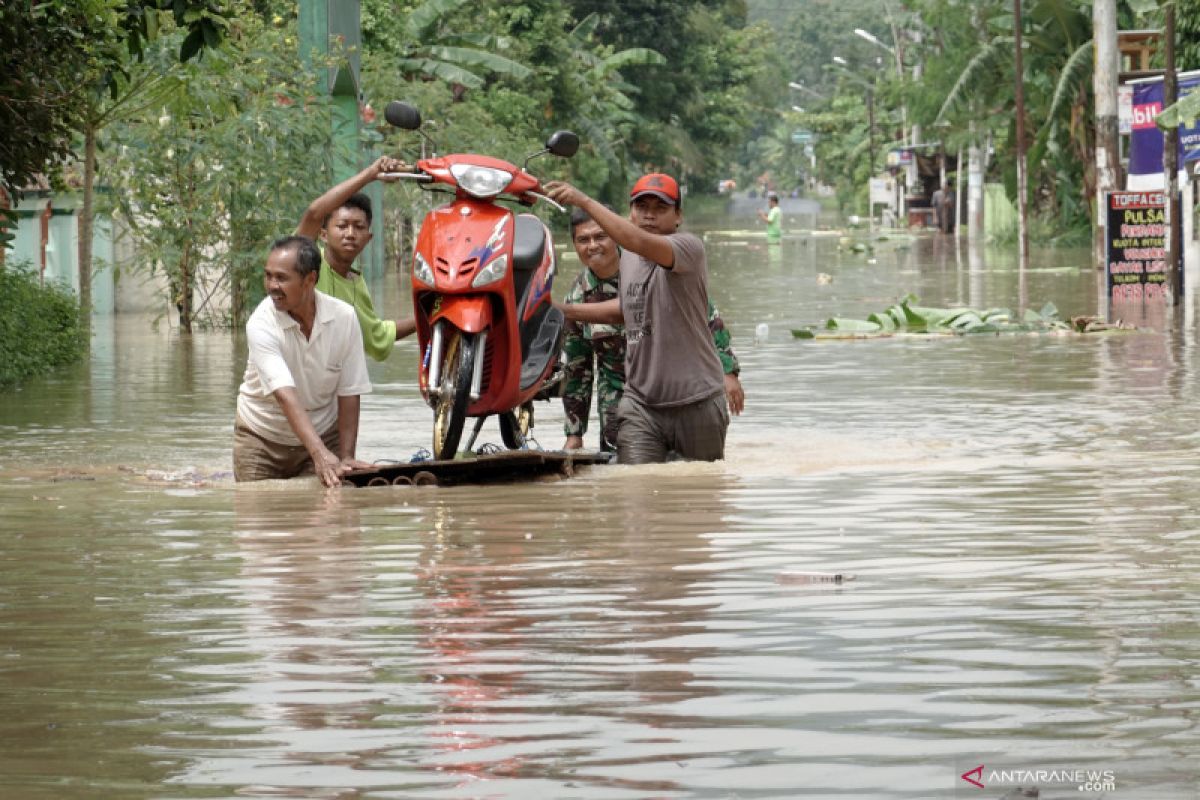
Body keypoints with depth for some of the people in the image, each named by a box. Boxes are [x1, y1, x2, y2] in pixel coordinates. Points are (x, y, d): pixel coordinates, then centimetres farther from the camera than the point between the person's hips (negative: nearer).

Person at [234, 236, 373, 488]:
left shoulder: (344, 317, -15)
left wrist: (346, 457, -16)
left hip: (322, 434, 1)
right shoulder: (261, 324, -24)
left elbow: (349, 394, -9)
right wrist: (320, 454, -47)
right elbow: (285, 395, -36)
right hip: (262, 439, -1)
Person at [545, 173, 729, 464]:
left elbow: (639, 242, -33)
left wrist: (584, 201, -34)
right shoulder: (628, 257, 12)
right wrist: (562, 311, 22)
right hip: (641, 404, 5)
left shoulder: (688, 247, -13)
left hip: (696, 401, -5)